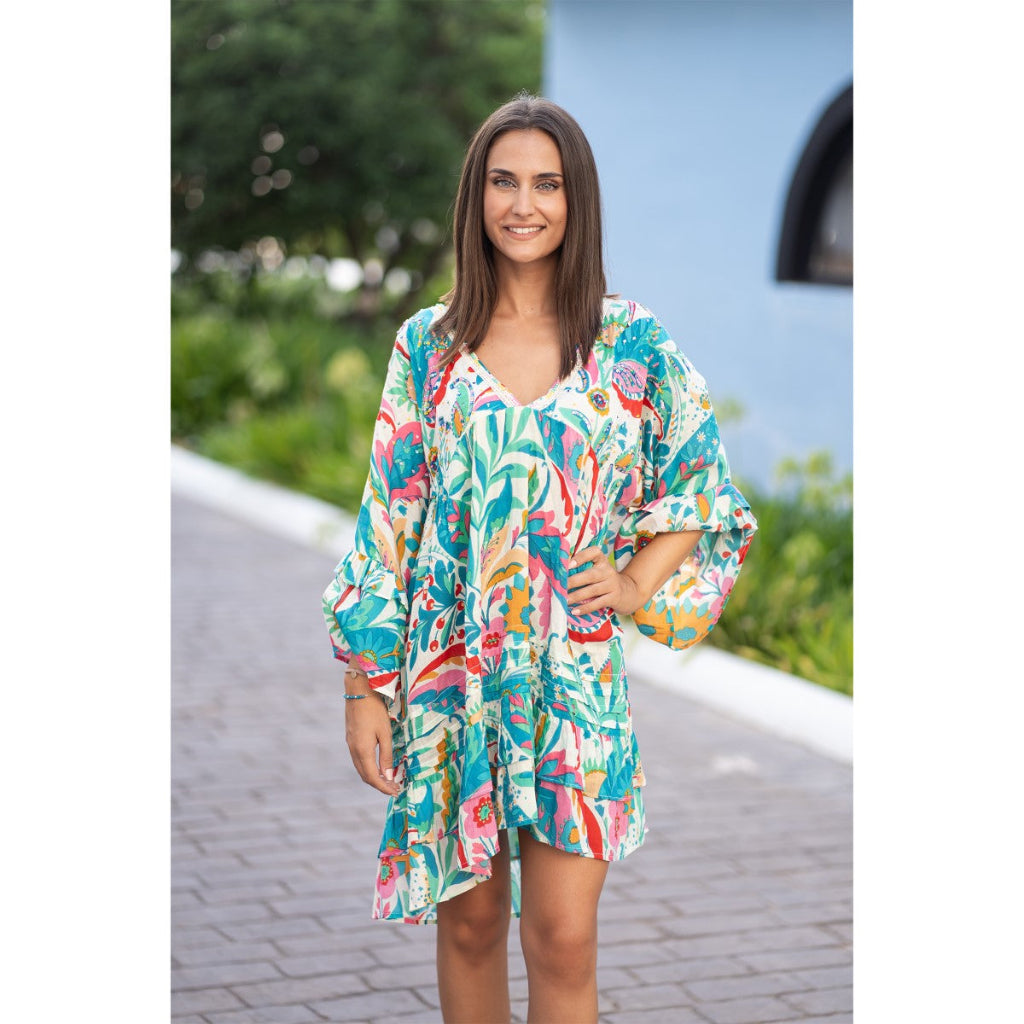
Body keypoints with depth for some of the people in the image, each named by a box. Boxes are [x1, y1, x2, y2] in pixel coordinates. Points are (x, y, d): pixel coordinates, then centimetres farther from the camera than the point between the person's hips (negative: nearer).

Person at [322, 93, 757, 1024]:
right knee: (469, 919, 11)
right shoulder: (429, 343, 3)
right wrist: (366, 685, -1)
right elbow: (388, 519, 3)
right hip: (450, 675, 1)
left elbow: (704, 487, 10)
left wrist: (638, 585, -6)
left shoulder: (633, 344, 0)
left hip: (577, 676, -1)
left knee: (564, 937, -4)